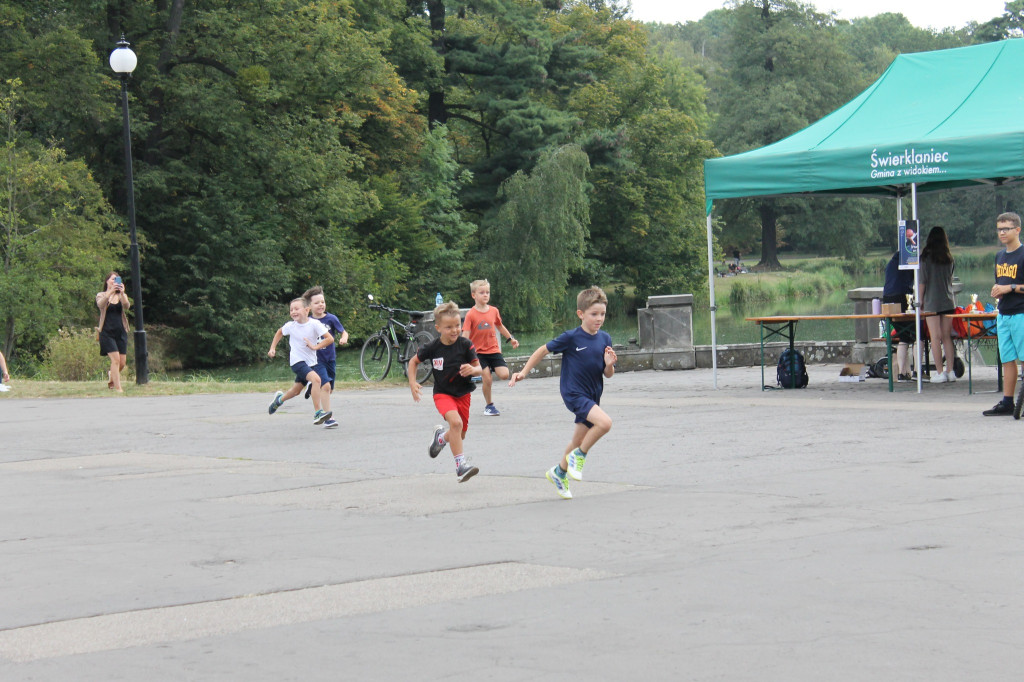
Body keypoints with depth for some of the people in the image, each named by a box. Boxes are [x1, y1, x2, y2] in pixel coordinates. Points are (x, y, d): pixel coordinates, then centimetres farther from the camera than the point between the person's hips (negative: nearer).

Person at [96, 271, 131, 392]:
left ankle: (111, 374, 34)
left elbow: (127, 306, -10)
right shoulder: (101, 295, 6)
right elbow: (100, 304, -18)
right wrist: (110, 292, -34)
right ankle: (117, 387, -12)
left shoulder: (121, 296, 13)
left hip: (121, 332, 3)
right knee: (115, 359, -16)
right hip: (107, 332, -3)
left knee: (122, 362, 2)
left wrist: (122, 293, -28)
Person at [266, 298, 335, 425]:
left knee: (296, 391, 9)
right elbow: (279, 333, 18)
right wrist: (272, 348, 12)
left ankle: (280, 398, 42)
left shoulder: (314, 324, -11)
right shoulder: (290, 326, -5)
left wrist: (315, 347, -15)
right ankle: (317, 413, -22)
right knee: (316, 378, -27)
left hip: (312, 361, 2)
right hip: (297, 361, -2)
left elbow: (330, 339, -12)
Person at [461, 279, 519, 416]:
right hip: (478, 352, -4)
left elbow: (499, 326, 22)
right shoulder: (471, 314, -9)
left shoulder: (494, 311, 3)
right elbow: (465, 335, -13)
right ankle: (489, 406, 10)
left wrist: (511, 338, 28)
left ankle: (485, 376, 20)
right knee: (487, 380, -12)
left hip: (493, 350, 4)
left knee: (504, 375, -12)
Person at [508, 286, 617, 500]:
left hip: (592, 396, 6)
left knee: (579, 440, 17)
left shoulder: (604, 339, 1)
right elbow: (544, 350, -2)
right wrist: (524, 372, -1)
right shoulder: (571, 338, -14)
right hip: (573, 393, -6)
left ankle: (559, 472, 41)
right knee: (604, 422, -27)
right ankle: (579, 456, -6)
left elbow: (608, 375, 7)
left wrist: (609, 364, -16)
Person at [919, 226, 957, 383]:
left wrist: (921, 300, 1)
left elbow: (923, 281, -7)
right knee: (947, 337, 9)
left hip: (932, 302, -4)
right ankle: (950, 371, 7)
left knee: (935, 338, -4)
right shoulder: (949, 258, 7)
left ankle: (940, 372, -7)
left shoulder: (926, 257, -6)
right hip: (948, 301, 4)